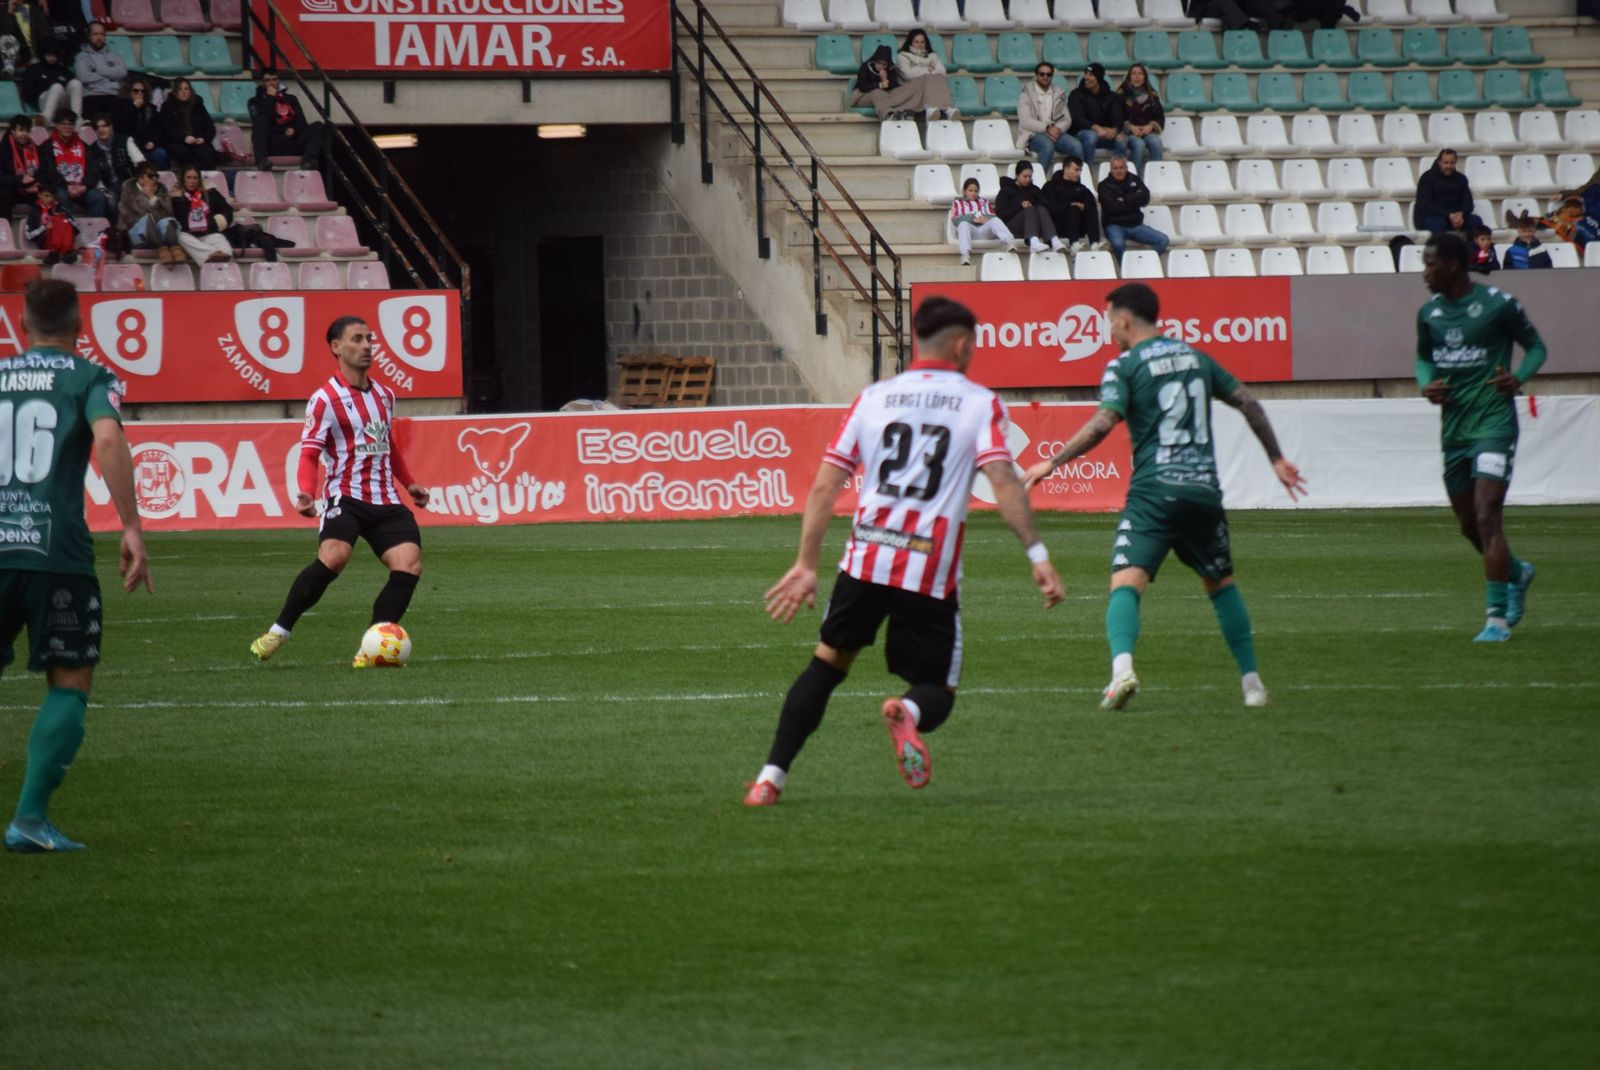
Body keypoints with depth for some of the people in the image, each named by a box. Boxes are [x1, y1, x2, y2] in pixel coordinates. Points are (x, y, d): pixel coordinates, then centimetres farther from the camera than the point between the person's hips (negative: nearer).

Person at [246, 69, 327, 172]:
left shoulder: (290, 99, 27)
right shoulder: (256, 101, 17)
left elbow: (301, 121, 15)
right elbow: (261, 120, -4)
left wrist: (294, 129, -7)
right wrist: (270, 98, 1)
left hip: (293, 141, 3)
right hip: (273, 144, -3)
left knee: (318, 126, -20)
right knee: (261, 121, -31)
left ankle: (308, 160, -45)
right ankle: (261, 160, -50)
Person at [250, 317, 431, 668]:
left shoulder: (384, 395, 17)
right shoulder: (325, 400, -4)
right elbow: (309, 454, -8)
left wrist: (409, 483, 31)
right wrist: (306, 493, -25)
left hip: (385, 501, 6)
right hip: (345, 497, -6)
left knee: (409, 564, -15)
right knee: (334, 557, -31)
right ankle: (278, 632, -18)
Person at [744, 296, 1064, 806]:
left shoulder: (873, 398, 13)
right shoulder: (979, 403, 4)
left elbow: (824, 487, 10)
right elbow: (1003, 481, -10)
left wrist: (806, 564, 14)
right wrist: (1038, 555, -11)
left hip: (866, 559, 3)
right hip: (932, 574, -2)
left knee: (828, 662, 21)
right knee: (937, 691, 11)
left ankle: (771, 777, 11)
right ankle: (908, 713, -27)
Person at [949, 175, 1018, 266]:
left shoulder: (984, 201, 34)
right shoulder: (958, 203, 26)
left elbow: (993, 216, 19)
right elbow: (955, 219, 7)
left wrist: (986, 219, -7)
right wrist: (973, 219, -9)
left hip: (984, 229, 2)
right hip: (969, 229, -2)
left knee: (994, 221, -31)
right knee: (963, 224, -37)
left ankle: (1010, 241, -58)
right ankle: (965, 254, -59)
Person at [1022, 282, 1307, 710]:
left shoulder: (1125, 367, -1)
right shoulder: (1196, 358, 16)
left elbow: (1103, 423, -14)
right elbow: (1249, 404, 17)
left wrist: (1052, 462, -10)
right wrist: (1276, 459, 26)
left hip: (1154, 493, -5)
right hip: (1204, 490, 5)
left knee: (1126, 583, -13)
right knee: (1221, 584, 22)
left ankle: (1122, 668, -38)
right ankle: (1251, 681, 22)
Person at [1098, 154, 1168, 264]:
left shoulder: (1134, 180, 13)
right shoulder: (1105, 185, 1)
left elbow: (1145, 198, -2)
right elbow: (1112, 207, -14)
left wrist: (1124, 199, -9)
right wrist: (1133, 200, -5)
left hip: (1135, 225, 4)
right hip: (1115, 226, -4)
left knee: (1163, 240, -15)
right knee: (1118, 244, -38)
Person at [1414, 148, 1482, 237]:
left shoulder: (1460, 179, 11)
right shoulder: (1427, 177, -4)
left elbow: (1468, 203, 4)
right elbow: (1426, 205, -15)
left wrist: (1461, 214, -22)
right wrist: (1448, 215, -27)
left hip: (1453, 216, 4)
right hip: (1428, 217, -4)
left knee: (1476, 221, -20)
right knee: (1439, 223, -38)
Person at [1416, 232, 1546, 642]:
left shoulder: (1498, 304, -9)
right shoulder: (1429, 312, 7)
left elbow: (1536, 346, 3)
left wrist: (1518, 378, -16)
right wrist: (1426, 384, 0)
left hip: (1494, 424, -6)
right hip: (1453, 428, 6)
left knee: (1487, 519, -15)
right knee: (1469, 526, 14)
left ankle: (1496, 618, -12)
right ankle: (1517, 573, 43)